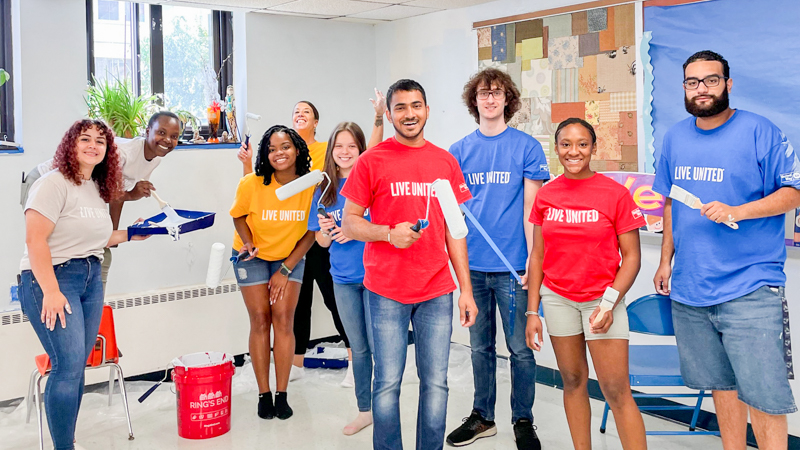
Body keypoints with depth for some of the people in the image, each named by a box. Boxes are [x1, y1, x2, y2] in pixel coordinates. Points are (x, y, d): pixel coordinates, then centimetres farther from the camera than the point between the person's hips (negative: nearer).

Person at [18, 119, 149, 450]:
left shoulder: (98, 189, 14)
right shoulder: (54, 183, -11)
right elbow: (35, 240, -18)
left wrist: (128, 235, 14)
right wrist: (51, 292, -23)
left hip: (91, 279, 8)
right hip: (52, 278, -8)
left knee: (77, 367, 9)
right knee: (69, 365, -12)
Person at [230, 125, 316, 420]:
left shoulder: (312, 184, -20)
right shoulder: (251, 185, -22)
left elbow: (311, 231, -10)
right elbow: (239, 215, -2)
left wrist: (286, 270, -11)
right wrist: (248, 242, -21)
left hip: (291, 256, 1)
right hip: (253, 256, 0)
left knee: (284, 318, -7)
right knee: (260, 320, -2)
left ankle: (282, 395, 3)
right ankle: (264, 395, 8)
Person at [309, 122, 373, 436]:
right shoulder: (324, 189, 6)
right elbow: (322, 241, 10)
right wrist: (325, 231, -12)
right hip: (344, 279, 4)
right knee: (358, 348, 14)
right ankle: (365, 410, 27)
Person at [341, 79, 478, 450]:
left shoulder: (445, 162, 9)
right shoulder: (372, 161, -1)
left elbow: (454, 230, 12)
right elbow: (348, 223, 0)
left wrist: (466, 290, 8)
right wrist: (389, 233, -18)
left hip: (437, 292, 3)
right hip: (387, 293, -3)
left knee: (436, 383, 7)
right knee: (388, 383, 4)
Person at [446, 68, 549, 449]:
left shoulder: (526, 147, -1)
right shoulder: (459, 151, 7)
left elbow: (531, 208, -3)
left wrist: (534, 259, -10)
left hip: (513, 266, -3)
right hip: (472, 265, 3)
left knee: (520, 348, 5)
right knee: (480, 346, 14)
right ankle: (482, 417, 28)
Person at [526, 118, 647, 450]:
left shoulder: (615, 193, -7)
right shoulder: (546, 195, 3)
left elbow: (631, 256, -5)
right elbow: (538, 256, 7)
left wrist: (610, 302, -16)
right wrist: (532, 312, 3)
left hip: (602, 298, -3)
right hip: (557, 298, 3)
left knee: (616, 390, -6)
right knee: (573, 381, 11)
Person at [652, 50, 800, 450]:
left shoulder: (758, 131, -6)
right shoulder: (675, 137, 11)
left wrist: (736, 211, -19)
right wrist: (666, 260, 17)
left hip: (750, 290, -5)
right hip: (689, 288, 5)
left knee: (763, 394, -4)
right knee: (721, 385, 15)